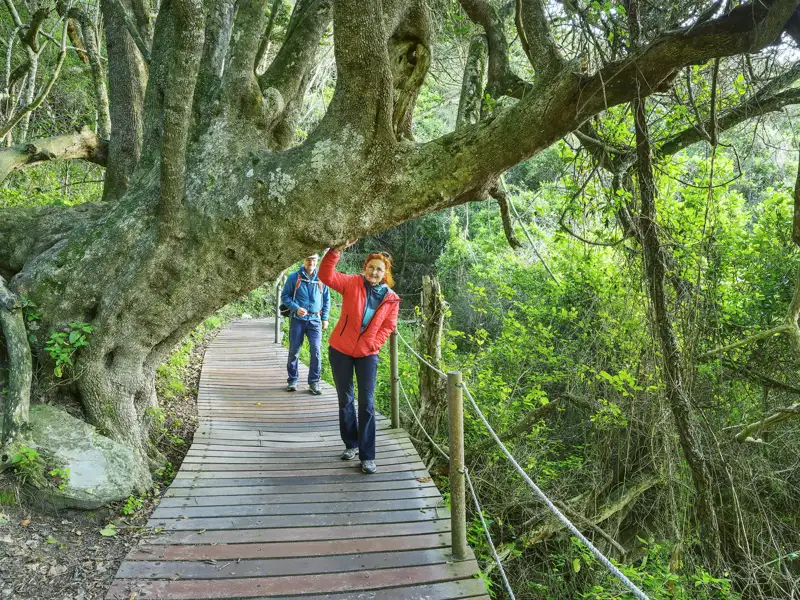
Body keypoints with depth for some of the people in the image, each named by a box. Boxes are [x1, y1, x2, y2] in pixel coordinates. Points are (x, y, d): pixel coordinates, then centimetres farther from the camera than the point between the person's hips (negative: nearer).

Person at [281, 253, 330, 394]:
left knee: (316, 350, -8)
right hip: (297, 319, 0)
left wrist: (325, 318, 8)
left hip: (315, 320, 1)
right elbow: (284, 296, 4)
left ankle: (314, 382, 2)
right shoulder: (294, 278, -1)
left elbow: (326, 299, 12)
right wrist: (296, 308, -11)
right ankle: (292, 380, 19)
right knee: (294, 350, 5)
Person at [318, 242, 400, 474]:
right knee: (345, 400, 11)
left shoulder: (391, 299, -4)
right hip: (340, 350, 0)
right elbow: (326, 275, -22)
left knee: (367, 404, -2)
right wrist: (337, 251, -34)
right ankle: (351, 444, 29)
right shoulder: (352, 283, -9)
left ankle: (367, 456, 5)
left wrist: (372, 345, -7)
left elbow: (388, 326, 2)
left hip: (367, 355, 0)